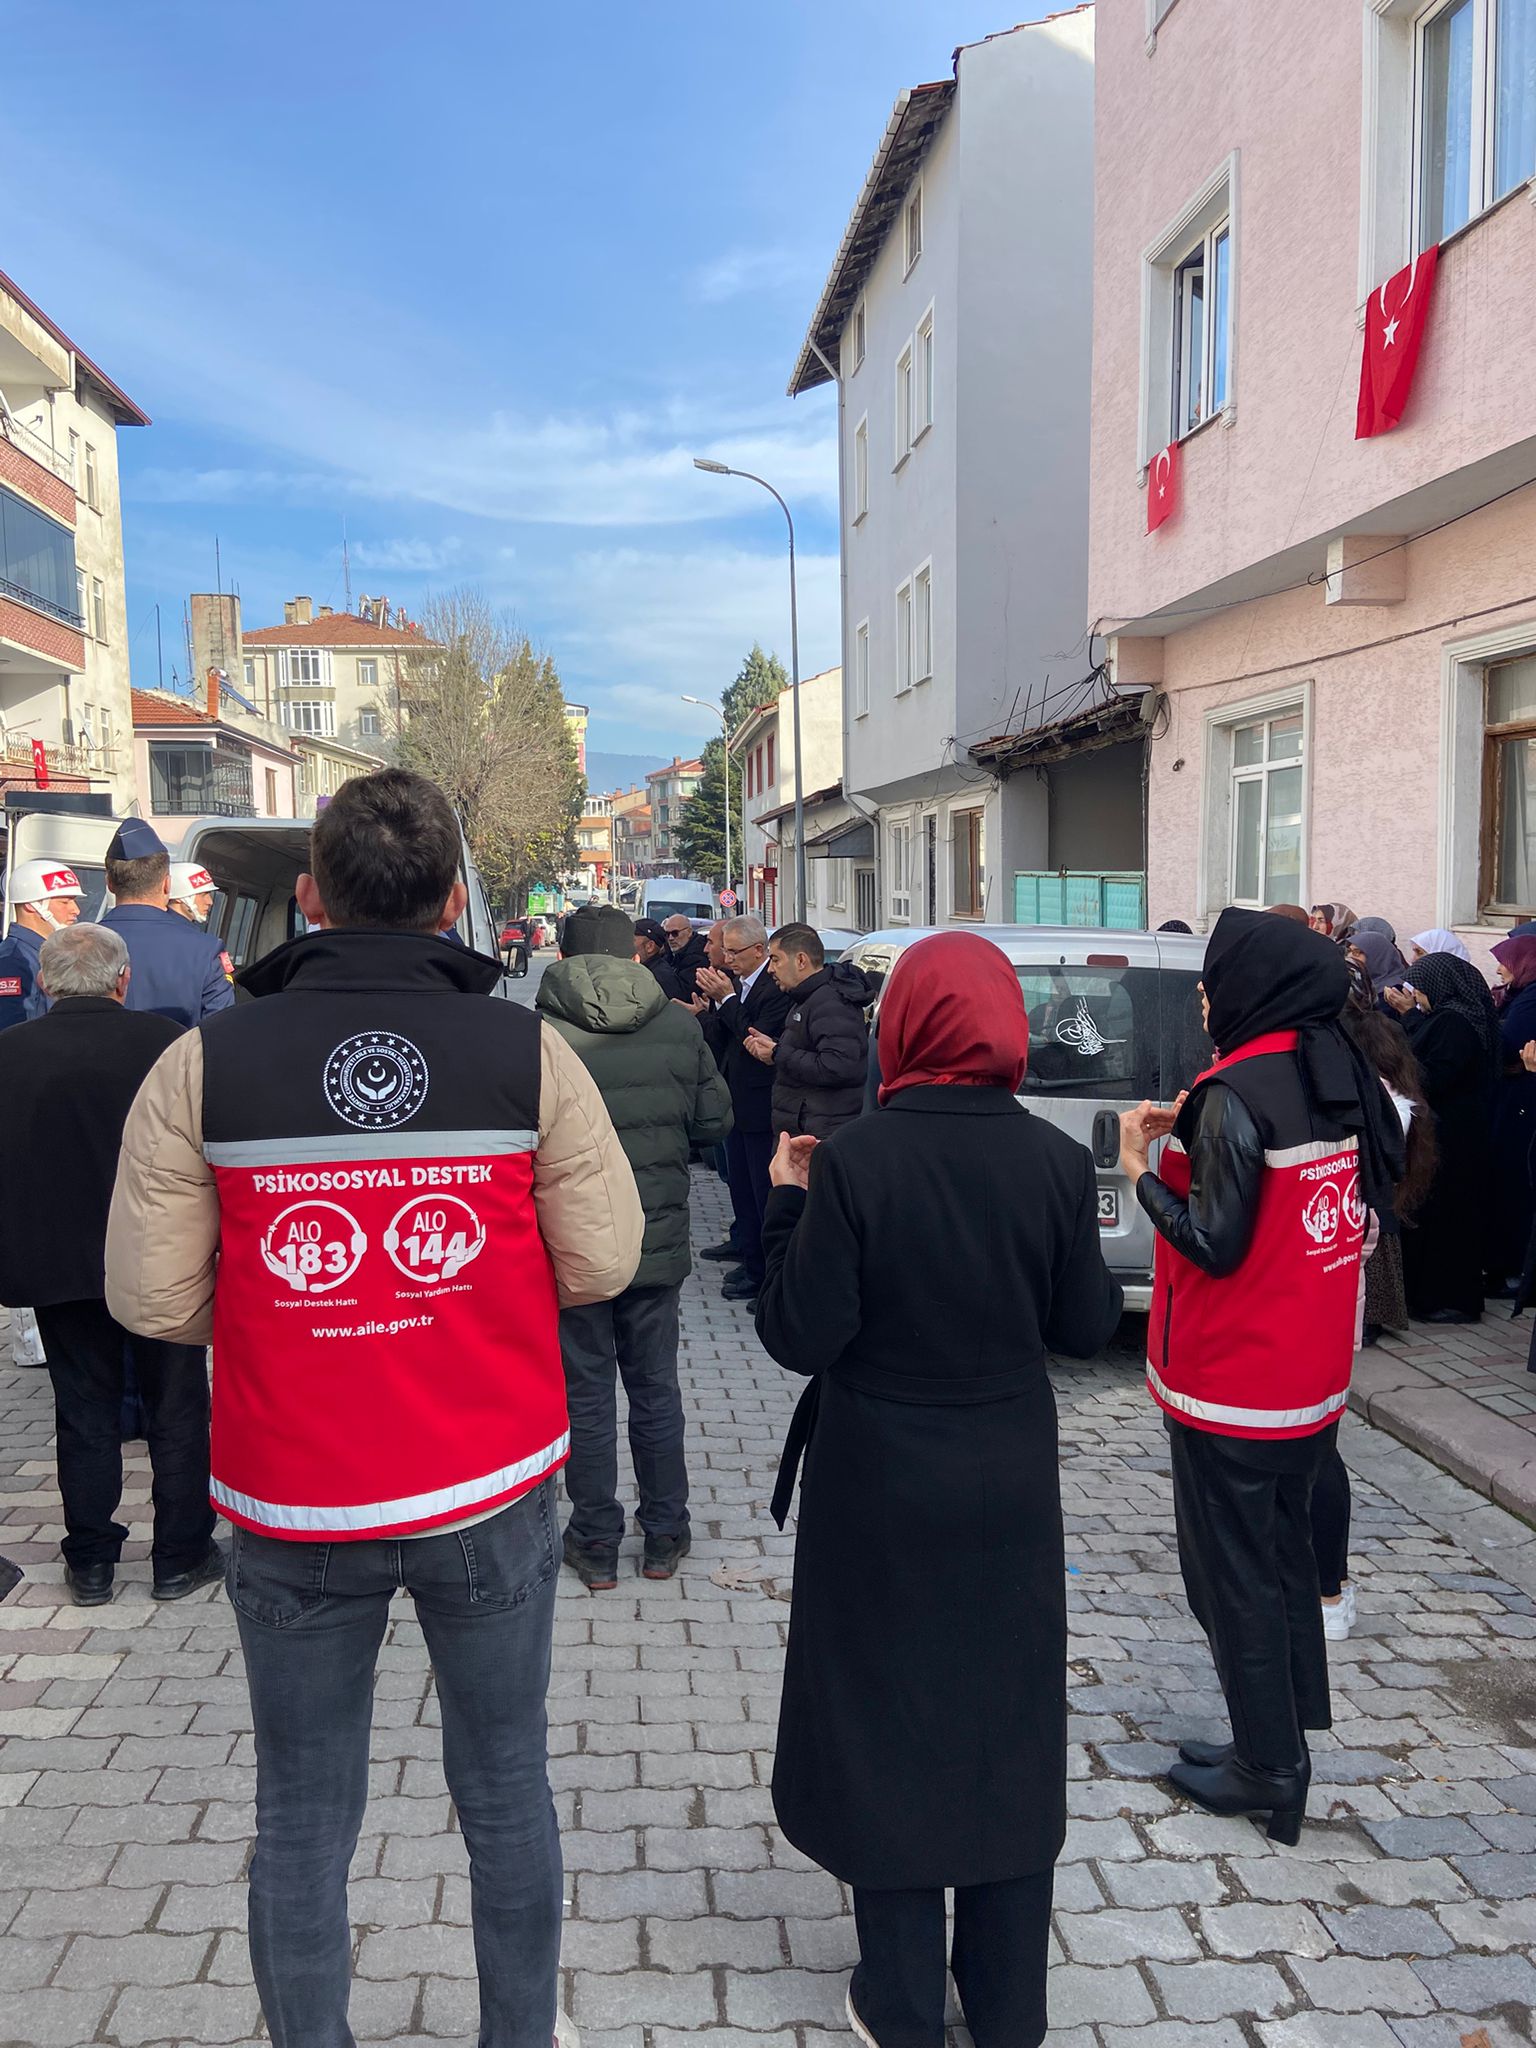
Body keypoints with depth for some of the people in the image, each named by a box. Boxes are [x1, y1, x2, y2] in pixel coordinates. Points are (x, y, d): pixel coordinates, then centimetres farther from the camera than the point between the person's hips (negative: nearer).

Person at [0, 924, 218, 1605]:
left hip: (58, 1267, 2)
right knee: (176, 1410, 12)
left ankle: (91, 1564, 25)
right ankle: (180, 1557, 21)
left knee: (84, 1415, 15)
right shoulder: (161, 1040, -13)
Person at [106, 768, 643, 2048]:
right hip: (492, 1495, 1)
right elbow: (601, 1264, -6)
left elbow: (153, 1298, -8)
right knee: (507, 1790, 19)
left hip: (293, 1512, 0)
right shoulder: (527, 1052, -9)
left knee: (305, 1818, 18)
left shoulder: (205, 1067, -9)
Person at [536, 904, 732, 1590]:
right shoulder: (679, 1026, -4)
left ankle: (595, 1543, 22)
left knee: (586, 1394, 11)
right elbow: (714, 1121, 1)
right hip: (658, 1240, 3)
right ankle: (664, 1534, 28)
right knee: (655, 1387, 16)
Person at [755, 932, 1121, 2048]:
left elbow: (801, 1336, -16)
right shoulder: (1056, 1160, -10)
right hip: (1009, 1491, 3)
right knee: (1008, 1726, 18)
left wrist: (789, 1207, -4)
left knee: (884, 1724, 16)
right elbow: (1085, 1327, -3)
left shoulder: (852, 1162, -18)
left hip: (879, 1493, -2)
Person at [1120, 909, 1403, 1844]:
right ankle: (1285, 1735, 33)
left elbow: (1216, 1243, -23)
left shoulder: (1237, 1093, -21)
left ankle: (1269, 1771, 17)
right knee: (1285, 1553, 20)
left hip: (1231, 1384, -8)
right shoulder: (1340, 1074, 3)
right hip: (1315, 1376, 8)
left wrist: (1144, 1168, -9)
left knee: (1234, 1573, 6)